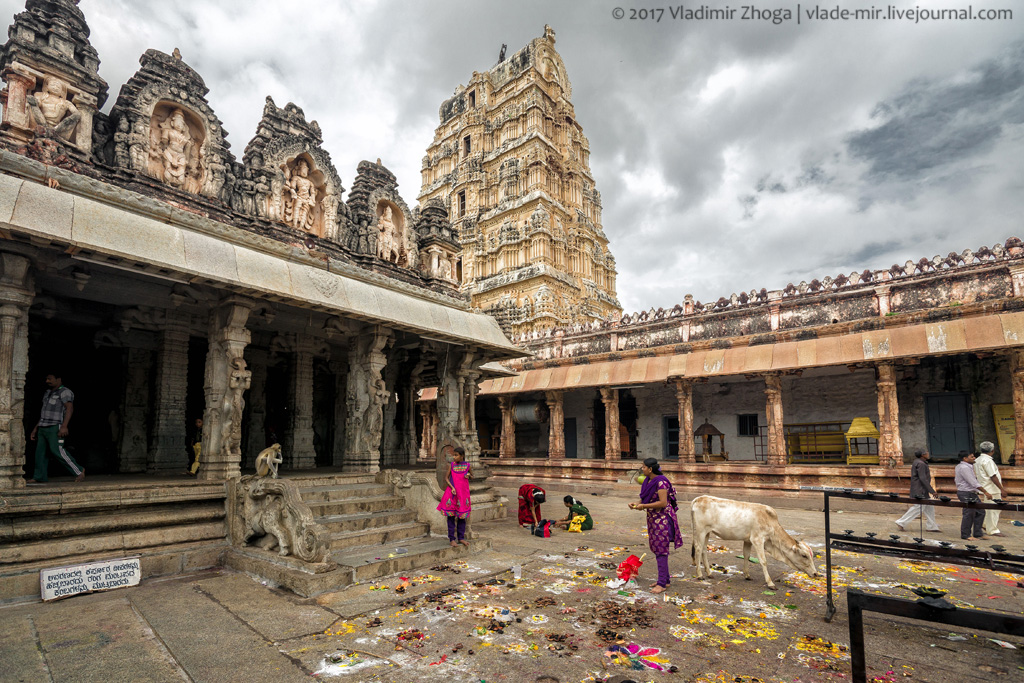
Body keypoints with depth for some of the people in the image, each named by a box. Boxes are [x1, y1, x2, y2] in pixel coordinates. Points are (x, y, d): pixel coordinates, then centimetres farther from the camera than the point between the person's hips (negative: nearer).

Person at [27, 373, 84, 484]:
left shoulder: (65, 392, -7)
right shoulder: (48, 393, 21)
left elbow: (70, 408, -20)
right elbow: (44, 413, 26)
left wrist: (64, 426, -29)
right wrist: (35, 428, 21)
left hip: (55, 427, -9)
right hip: (43, 427, 9)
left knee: (57, 450, -14)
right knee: (40, 451, 6)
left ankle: (78, 471, -9)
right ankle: (40, 477, 11)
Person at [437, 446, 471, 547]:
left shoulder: (467, 465, -2)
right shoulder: (452, 465, -4)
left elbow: (471, 475, 14)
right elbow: (447, 478, 3)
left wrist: (468, 475, -9)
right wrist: (452, 487, -12)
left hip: (463, 493, 1)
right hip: (452, 493, -1)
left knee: (462, 516, 9)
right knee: (451, 516, 1)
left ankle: (461, 537, 19)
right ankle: (452, 538, 9)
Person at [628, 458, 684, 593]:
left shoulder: (661, 482, -20)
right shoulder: (648, 481, 7)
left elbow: (663, 503, -25)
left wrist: (644, 506, -22)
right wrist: (636, 504, -2)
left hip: (662, 519, -9)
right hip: (652, 519, 9)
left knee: (661, 550, -4)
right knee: (656, 549, 15)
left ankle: (662, 584, 3)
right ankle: (665, 579, 28)